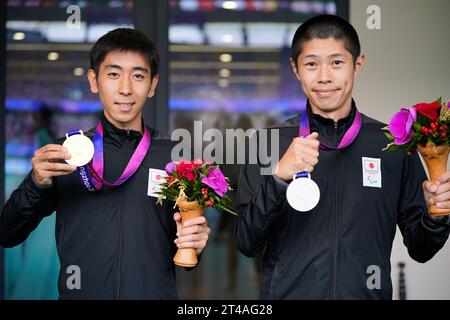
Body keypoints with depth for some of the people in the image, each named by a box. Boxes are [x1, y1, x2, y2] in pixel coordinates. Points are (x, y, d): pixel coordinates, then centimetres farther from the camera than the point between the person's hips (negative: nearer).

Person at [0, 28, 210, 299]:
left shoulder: (176, 157, -3)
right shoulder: (65, 153, -3)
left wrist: (194, 244, -16)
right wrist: (37, 184, -20)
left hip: (155, 292, 0)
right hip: (79, 292, 0)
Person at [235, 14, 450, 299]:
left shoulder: (393, 144, -4)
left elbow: (419, 249, 3)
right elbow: (248, 244, -10)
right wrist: (277, 177, -23)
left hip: (368, 292, 1)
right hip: (288, 292, -1)